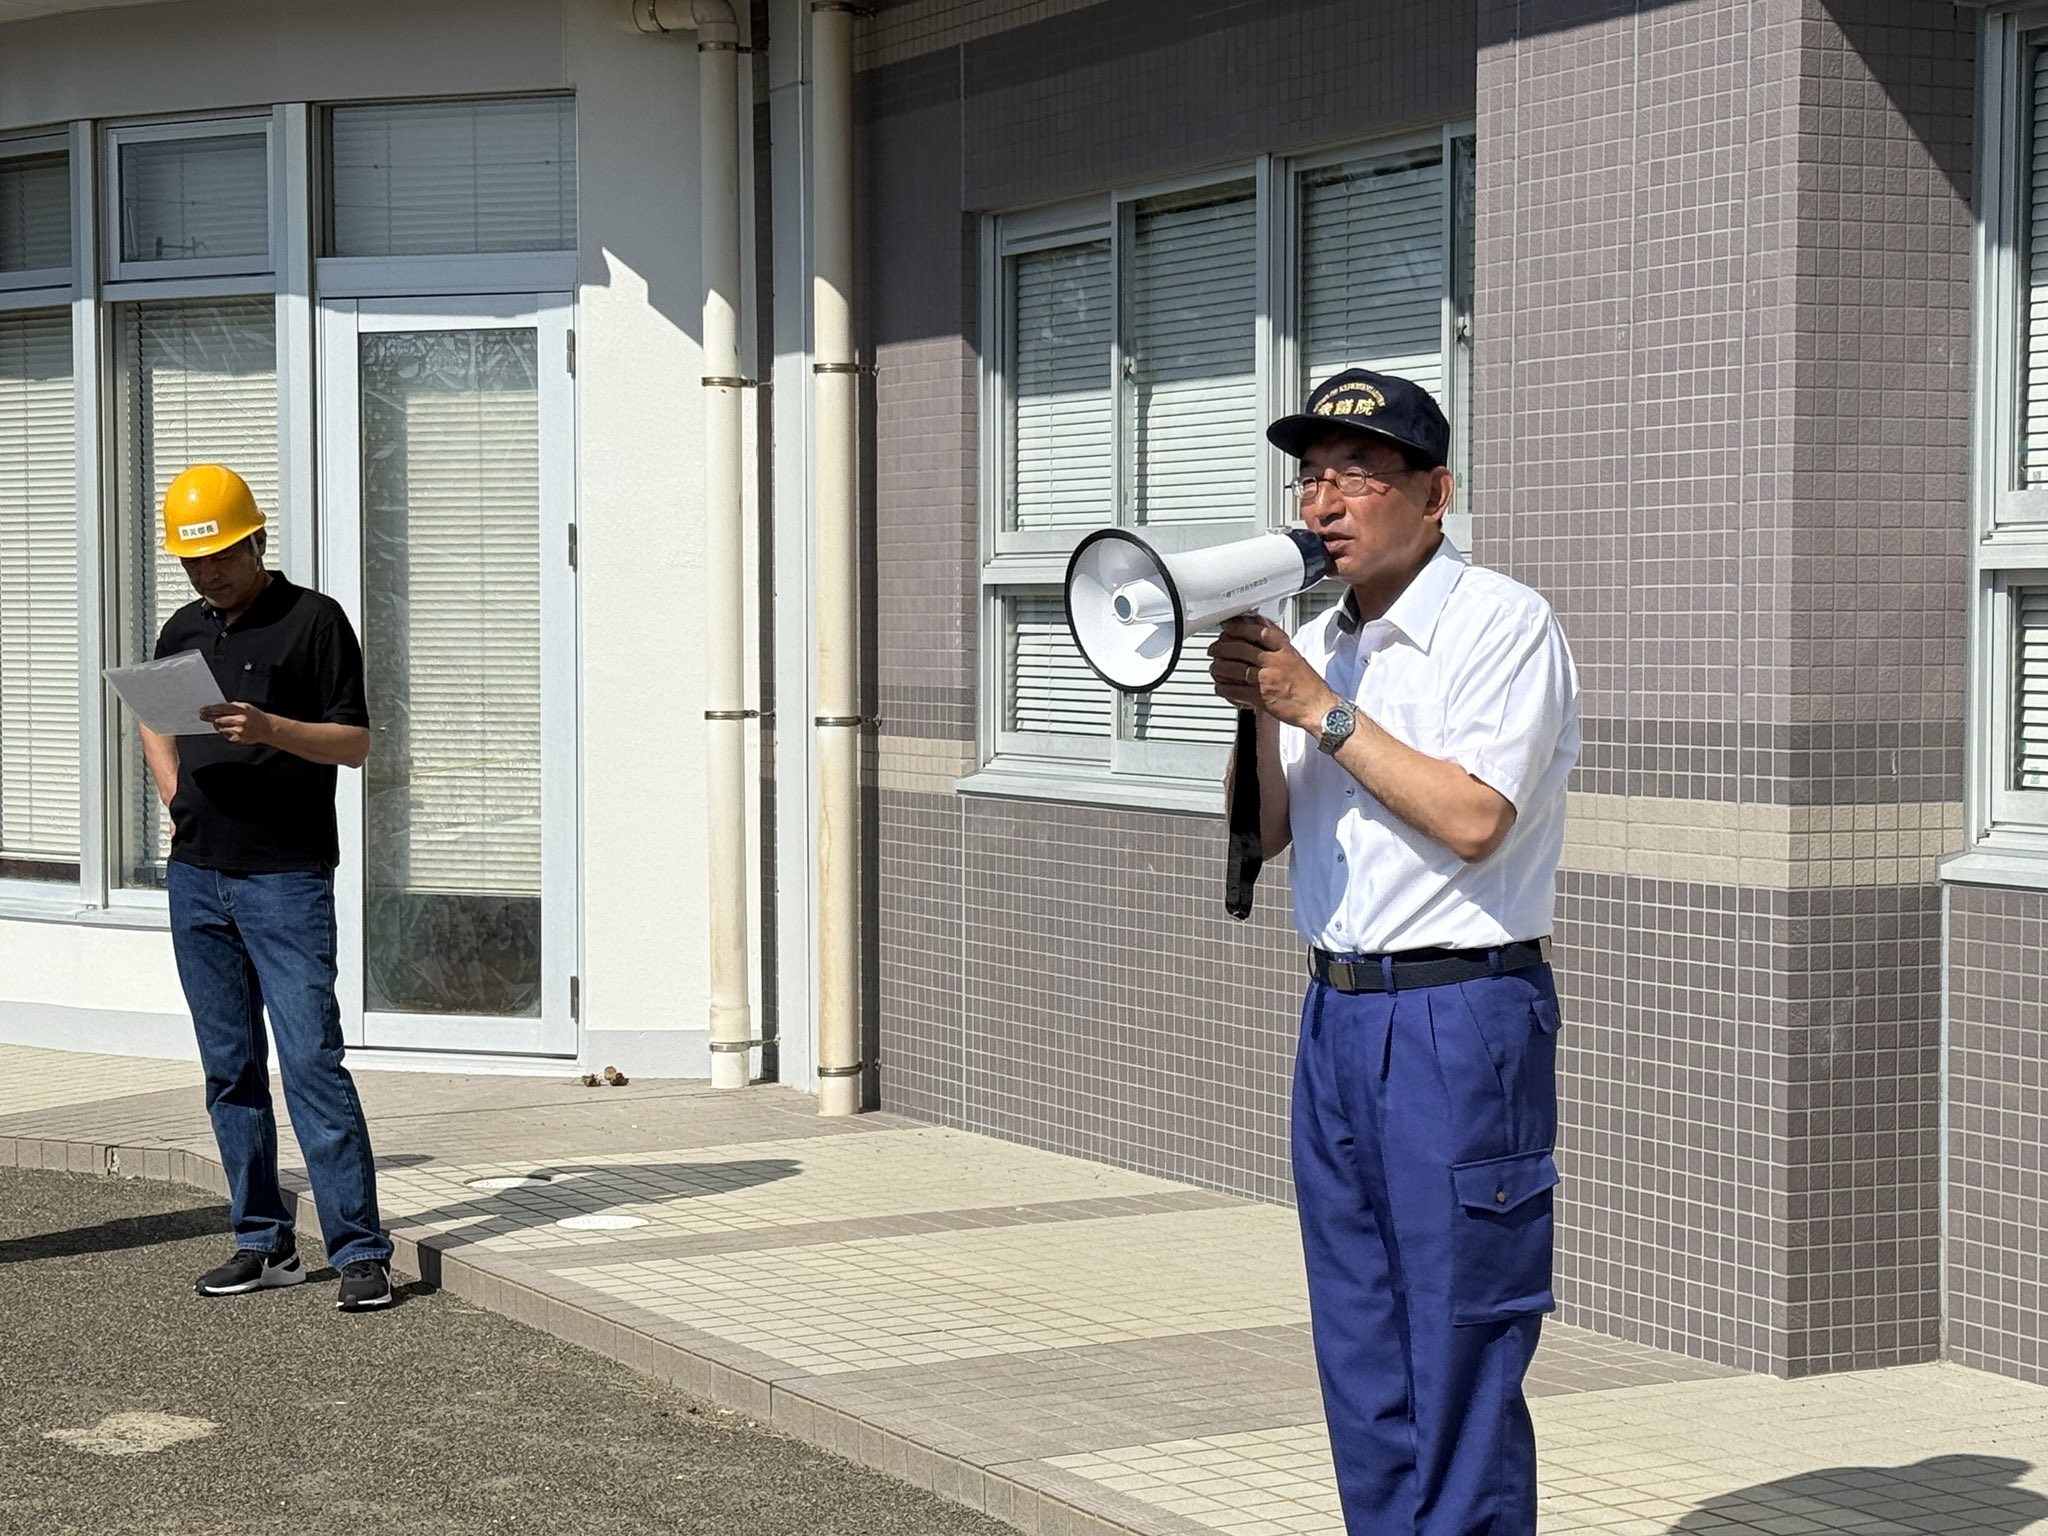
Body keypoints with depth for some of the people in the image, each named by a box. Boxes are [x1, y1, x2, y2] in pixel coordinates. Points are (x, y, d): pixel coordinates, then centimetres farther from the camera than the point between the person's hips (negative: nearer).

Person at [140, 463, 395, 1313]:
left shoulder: (313, 619, -4)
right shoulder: (184, 630, 14)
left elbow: (355, 741, -6)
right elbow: (152, 718, 30)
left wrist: (271, 729, -23)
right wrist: (176, 794, 11)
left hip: (286, 876, -6)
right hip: (196, 875, 6)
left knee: (311, 1059, -11)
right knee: (230, 1066, 8)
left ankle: (360, 1251, -10)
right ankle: (263, 1242, 16)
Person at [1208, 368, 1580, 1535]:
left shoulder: (1504, 625, -8)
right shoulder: (1316, 643, 15)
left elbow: (1472, 818, -20)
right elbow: (1268, 834, 11)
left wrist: (1323, 710, -15)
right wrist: (1257, 710, -5)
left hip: (1464, 1017, -7)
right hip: (1338, 1012, 8)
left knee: (1461, 1362, -3)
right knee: (1359, 1354, 12)